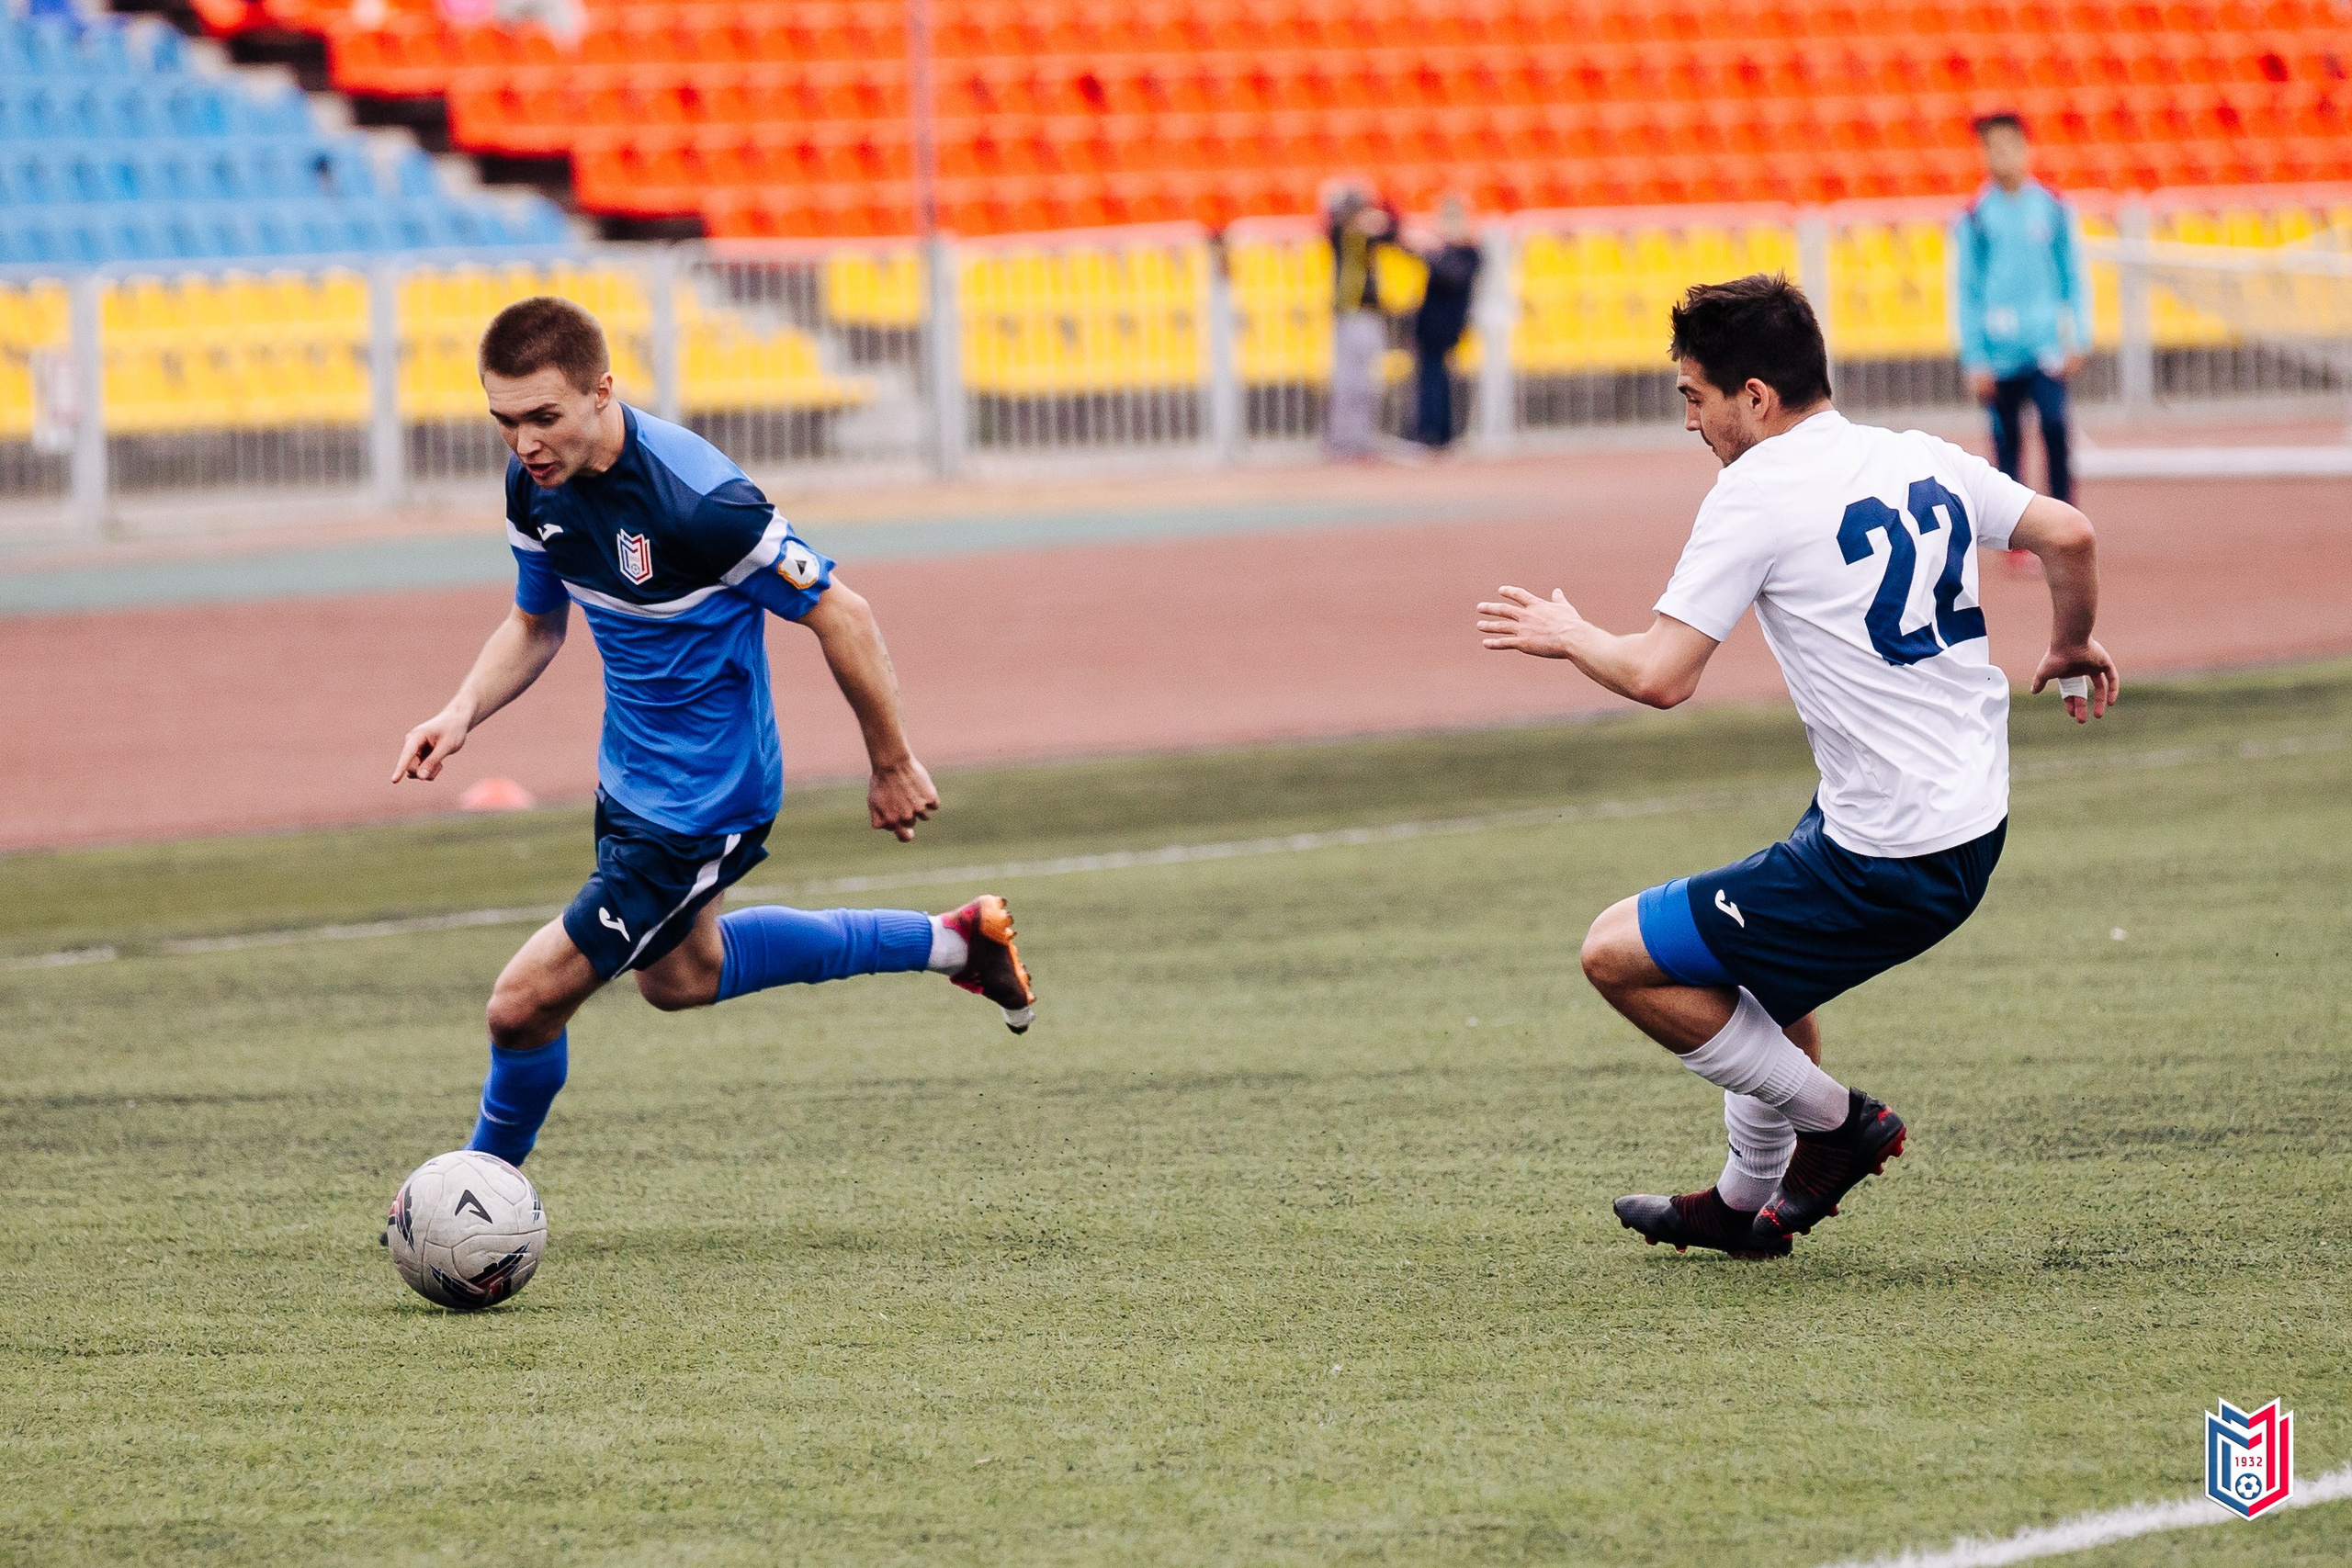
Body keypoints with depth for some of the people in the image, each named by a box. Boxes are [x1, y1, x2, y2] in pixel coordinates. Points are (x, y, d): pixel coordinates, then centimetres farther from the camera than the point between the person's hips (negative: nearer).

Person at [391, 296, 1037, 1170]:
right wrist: (463, 712, -8)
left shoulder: (694, 499, -32)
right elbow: (537, 624, 10)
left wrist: (893, 767, -12)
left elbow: (841, 617, -23)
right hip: (632, 777, 9)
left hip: (703, 804, -9)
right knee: (678, 976, 32)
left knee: (526, 1002, -7)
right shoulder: (536, 482, -9)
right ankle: (954, 943, 43)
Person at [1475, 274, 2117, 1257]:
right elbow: (2069, 535, 11)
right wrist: (2071, 648, 31)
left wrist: (1569, 636, 3)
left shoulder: (1757, 492, -14)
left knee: (1618, 955, -1)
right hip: (1977, 826, 9)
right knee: (1758, 957, 32)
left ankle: (1833, 1122, 8)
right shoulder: (1927, 461, 6)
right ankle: (1749, 1200, 42)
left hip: (1885, 865, -9)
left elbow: (1659, 676, -18)